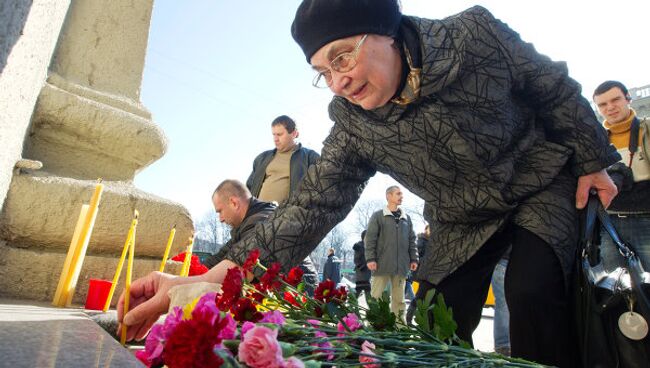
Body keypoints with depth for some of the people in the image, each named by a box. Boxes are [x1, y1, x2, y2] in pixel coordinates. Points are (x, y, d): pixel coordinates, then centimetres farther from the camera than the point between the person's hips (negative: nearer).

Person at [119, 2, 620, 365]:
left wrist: (593, 163, -1)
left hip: (542, 186, -1)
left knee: (533, 292, -25)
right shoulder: (353, 127, -21)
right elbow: (313, 205, -27)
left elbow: (557, 90, -8)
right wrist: (206, 281, -36)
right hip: (464, 224, 2)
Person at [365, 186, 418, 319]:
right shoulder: (378, 216, 0)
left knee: (399, 298, 10)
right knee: (376, 296, 0)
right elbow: (370, 239, -5)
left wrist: (413, 258, 9)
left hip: (401, 265, 4)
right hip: (382, 264, -4)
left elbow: (412, 240, 16)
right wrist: (370, 258, -12)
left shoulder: (406, 218, 14)